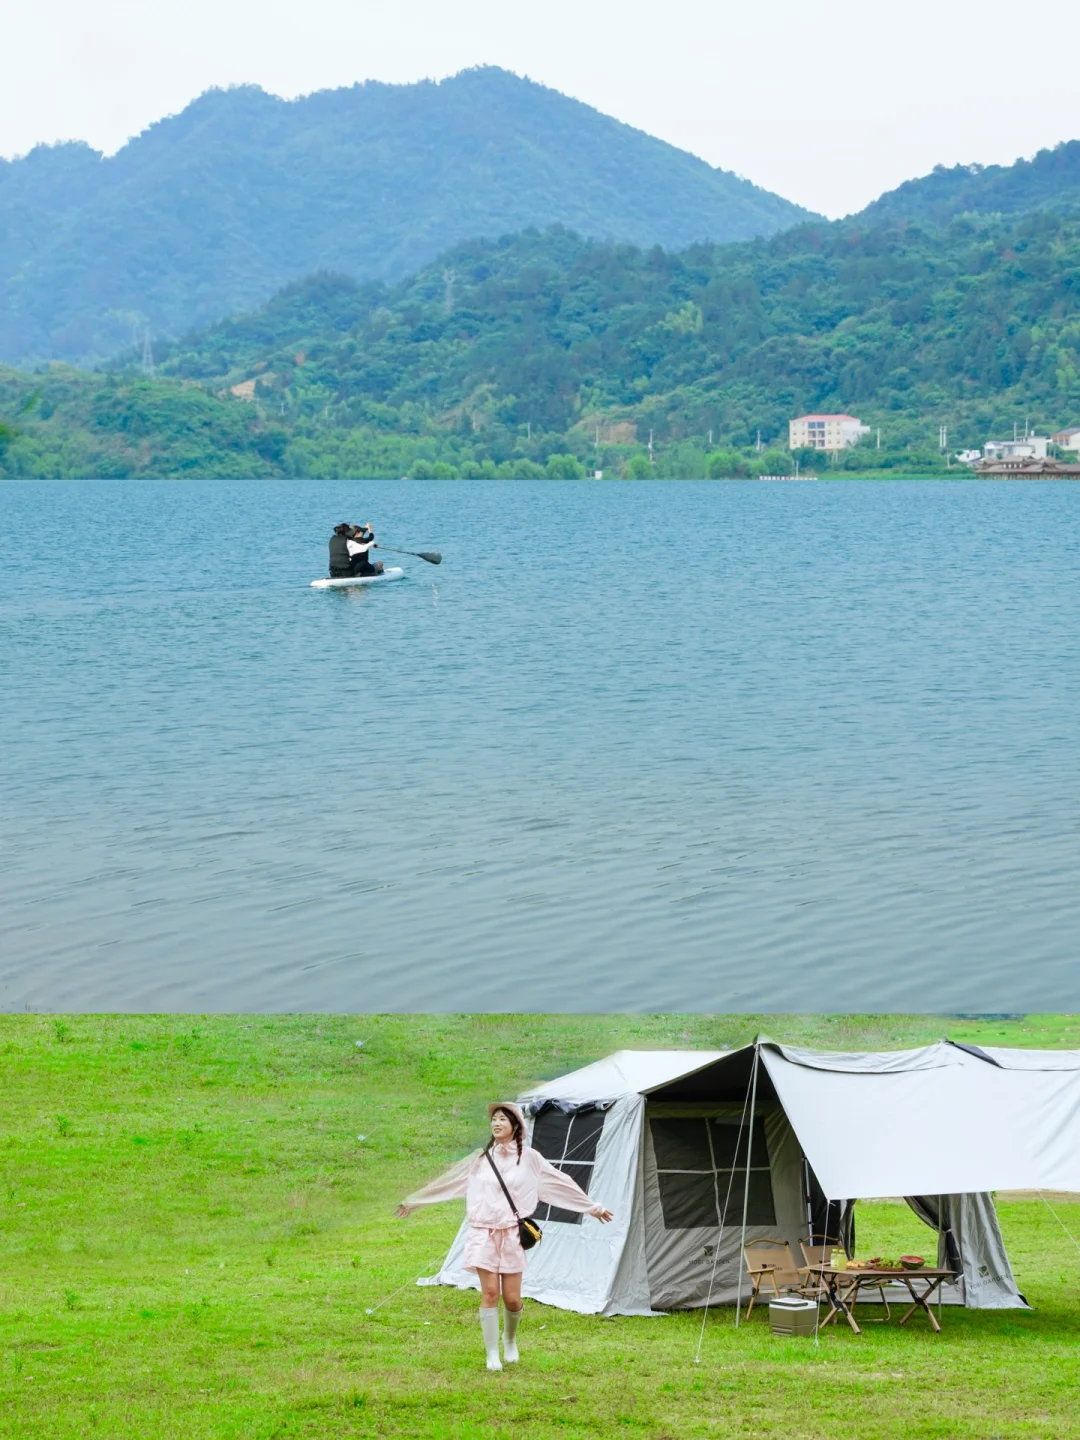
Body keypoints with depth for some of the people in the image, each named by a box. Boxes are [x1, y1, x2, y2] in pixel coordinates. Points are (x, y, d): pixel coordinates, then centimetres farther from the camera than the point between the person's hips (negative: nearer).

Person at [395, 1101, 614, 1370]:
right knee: (489, 1292, -8)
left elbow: (562, 1184, 9)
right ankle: (492, 1355, 0)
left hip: (512, 1235, -1)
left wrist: (591, 1207, 13)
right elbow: (448, 1181, 14)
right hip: (484, 1234, 1)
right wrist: (414, 1200, 17)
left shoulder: (529, 1158, 3)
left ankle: (510, 1340, 29)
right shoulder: (481, 1159, 7)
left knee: (512, 1298, -2)